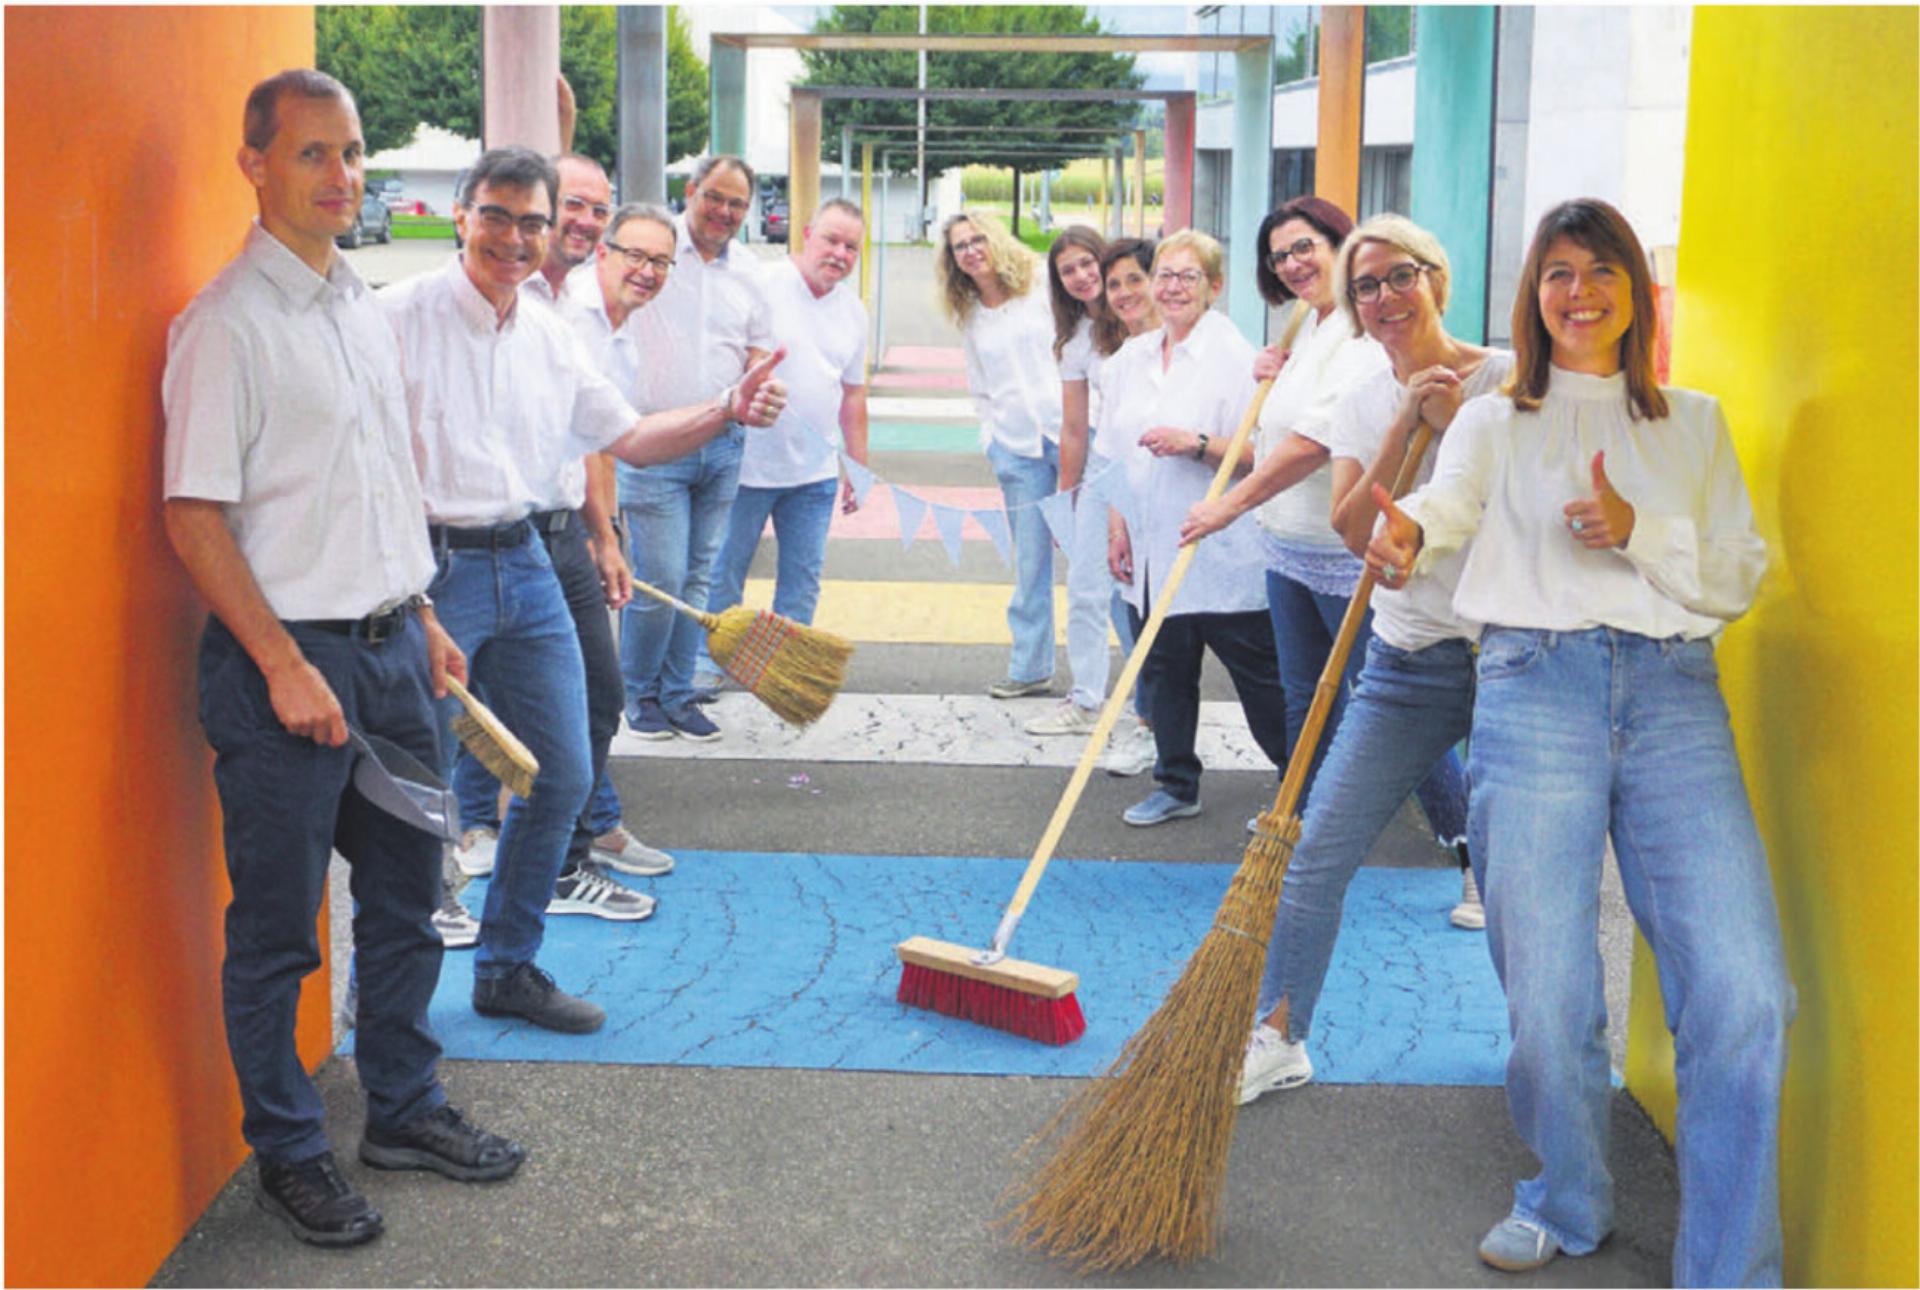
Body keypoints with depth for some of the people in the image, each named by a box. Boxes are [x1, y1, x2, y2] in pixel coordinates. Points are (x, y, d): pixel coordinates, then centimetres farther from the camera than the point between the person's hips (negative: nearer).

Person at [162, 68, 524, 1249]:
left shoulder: (365, 307, 12)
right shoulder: (229, 322, -12)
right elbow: (194, 518, -16)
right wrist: (286, 665, -19)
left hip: (389, 644, 8)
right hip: (287, 655, -8)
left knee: (406, 898, 17)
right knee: (276, 928, 5)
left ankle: (405, 1108, 33)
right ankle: (288, 1152, 20)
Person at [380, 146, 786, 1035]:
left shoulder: (551, 339, 12)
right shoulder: (400, 318, -8)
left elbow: (629, 438, 18)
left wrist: (727, 413, 3)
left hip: (526, 568, 7)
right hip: (429, 568, -7)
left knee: (561, 776, 10)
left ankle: (508, 968, 26)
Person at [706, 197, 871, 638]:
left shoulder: (854, 311, 10)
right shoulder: (761, 285, -9)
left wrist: (859, 469, 18)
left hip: (816, 473, 5)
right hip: (749, 465, -5)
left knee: (803, 579, 10)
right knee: (725, 574, 4)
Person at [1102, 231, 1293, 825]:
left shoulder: (1234, 356, -9)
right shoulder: (1131, 358, 11)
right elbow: (1119, 452, 17)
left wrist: (1199, 444, -25)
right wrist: (1118, 526, 12)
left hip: (1222, 553, -6)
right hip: (1153, 550, 6)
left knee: (1259, 676, 2)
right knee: (1165, 671, 13)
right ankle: (1176, 785, 26)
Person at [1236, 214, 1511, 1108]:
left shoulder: (1505, 379, -4)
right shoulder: (1363, 405, 9)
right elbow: (1353, 530, -5)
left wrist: (1453, 419, -16)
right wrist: (1405, 425, -13)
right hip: (1405, 665, 4)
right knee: (1319, 849, -1)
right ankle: (1278, 1035, 12)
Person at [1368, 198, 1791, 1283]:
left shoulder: (1696, 425, 19)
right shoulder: (1495, 423, 15)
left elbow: (1742, 577, 11)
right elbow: (1441, 509, -6)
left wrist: (1640, 533, -7)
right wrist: (1401, 542, -30)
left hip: (1674, 696, 1)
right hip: (1535, 691, -1)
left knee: (1743, 994, -12)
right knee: (1549, 998, -2)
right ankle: (1571, 1202, 25)